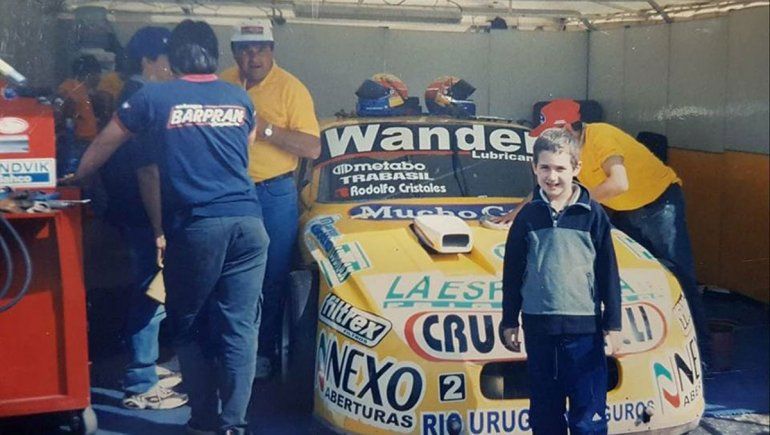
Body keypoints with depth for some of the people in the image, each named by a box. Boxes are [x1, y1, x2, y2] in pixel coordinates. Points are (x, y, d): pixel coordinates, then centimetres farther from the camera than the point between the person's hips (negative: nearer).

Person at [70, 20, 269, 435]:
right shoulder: (240, 99, 14)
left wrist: (75, 178, 37)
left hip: (195, 224, -3)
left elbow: (102, 146, 19)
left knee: (190, 326, 11)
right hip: (247, 220, 3)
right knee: (239, 326, 3)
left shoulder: (152, 97, 6)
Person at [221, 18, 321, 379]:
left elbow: (313, 148, -12)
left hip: (274, 195, -4)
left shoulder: (291, 88, -7)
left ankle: (265, 352, 15)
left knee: (272, 279, 3)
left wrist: (267, 129, -20)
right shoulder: (222, 84, 6)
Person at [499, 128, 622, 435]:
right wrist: (509, 321, 9)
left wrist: (613, 325, -1)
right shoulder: (528, 216, 3)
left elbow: (608, 273, 0)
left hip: (584, 329, -2)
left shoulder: (593, 214, -2)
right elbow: (513, 273, 9)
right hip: (538, 328, 3)